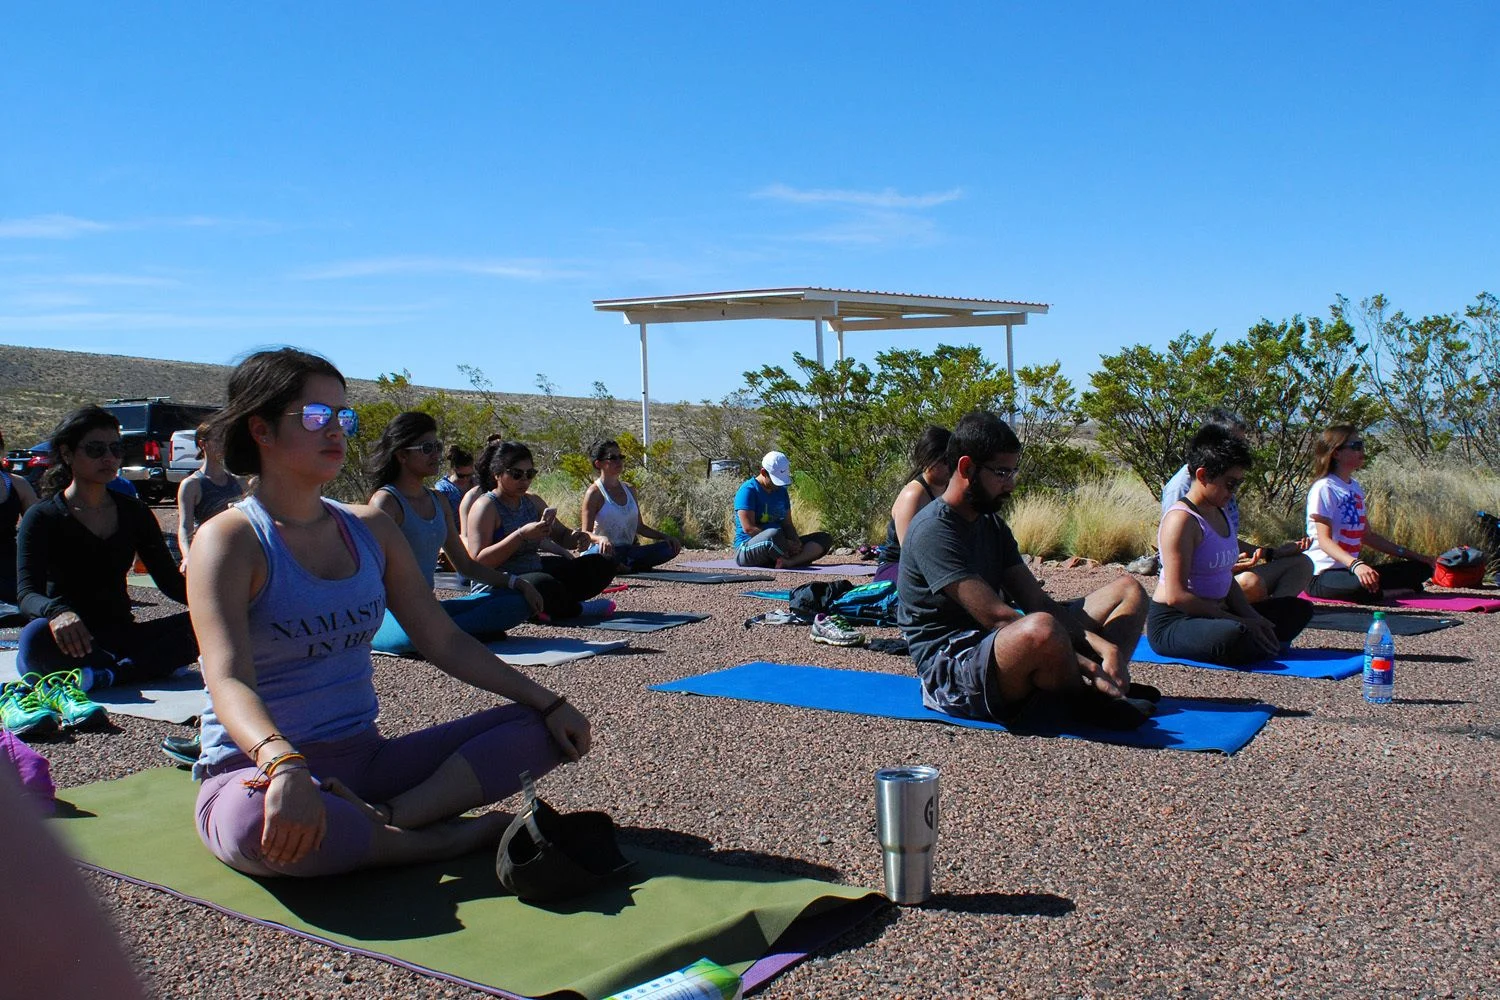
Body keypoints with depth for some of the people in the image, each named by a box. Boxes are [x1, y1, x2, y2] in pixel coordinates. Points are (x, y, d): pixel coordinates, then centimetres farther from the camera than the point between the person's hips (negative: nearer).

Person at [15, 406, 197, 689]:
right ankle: (152, 667, -34)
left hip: (122, 634, 4)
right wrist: (57, 612, -38)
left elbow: (171, 583, 9)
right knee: (37, 636, -39)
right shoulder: (42, 517, 0)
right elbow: (27, 593, -13)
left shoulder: (134, 514, 13)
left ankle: (104, 674, -36)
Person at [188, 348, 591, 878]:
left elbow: (445, 641, 11)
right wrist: (282, 763, -45)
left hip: (364, 759, 7)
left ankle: (385, 818, -27)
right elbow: (229, 681, -24)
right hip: (256, 767, -6)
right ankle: (447, 837, -19)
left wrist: (549, 703, 3)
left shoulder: (370, 528, 9)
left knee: (539, 728, -6)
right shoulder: (229, 539, -10)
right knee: (263, 823, -43)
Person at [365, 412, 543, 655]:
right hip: (389, 612, -8)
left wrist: (517, 583, 8)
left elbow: (465, 564, 19)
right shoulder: (385, 501, -9)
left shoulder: (438, 502, 14)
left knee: (520, 600, -5)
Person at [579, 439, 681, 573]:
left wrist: (664, 536, 5)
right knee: (603, 551, -43)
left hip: (627, 551, 7)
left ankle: (624, 566, -19)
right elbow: (586, 533, -12)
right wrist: (601, 538, -35)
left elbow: (639, 527, 20)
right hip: (606, 552, -7)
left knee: (671, 548, -10)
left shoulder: (629, 490, 14)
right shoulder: (595, 492, -7)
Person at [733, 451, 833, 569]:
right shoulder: (748, 490, -9)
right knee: (774, 534, -42)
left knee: (825, 538, -5)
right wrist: (785, 543, -20)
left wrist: (796, 543, -9)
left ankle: (789, 562, -31)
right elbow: (748, 528, -19)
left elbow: (787, 524, 15)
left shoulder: (781, 491, 15)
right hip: (747, 550, -8)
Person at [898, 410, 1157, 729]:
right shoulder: (933, 530, -15)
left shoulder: (993, 524, 15)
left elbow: (1037, 601, 6)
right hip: (950, 671, -9)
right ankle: (1088, 700, -8)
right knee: (1040, 630, -42)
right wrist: (1089, 666, -23)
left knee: (1128, 590, 11)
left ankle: (1108, 690, -16)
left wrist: (1104, 648, -10)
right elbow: (996, 616, -23)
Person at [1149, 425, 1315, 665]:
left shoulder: (1221, 514, 12)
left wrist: (1252, 617, -5)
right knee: (1234, 636, -38)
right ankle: (1263, 645, -5)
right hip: (1172, 623, -9)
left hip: (1214, 615, 10)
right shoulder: (1181, 520, -19)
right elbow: (1176, 596, -24)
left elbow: (1227, 580, 13)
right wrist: (1240, 621, -19)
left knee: (1299, 609, 16)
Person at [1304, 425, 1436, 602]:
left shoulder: (1355, 487, 14)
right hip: (1322, 574, -8)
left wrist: (1410, 554, 15)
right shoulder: (1324, 488, -13)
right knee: (1364, 585, -37)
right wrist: (1355, 564, -39)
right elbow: (1324, 540, -22)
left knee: (1421, 568, 2)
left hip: (1350, 569, 8)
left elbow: (1367, 535, 19)